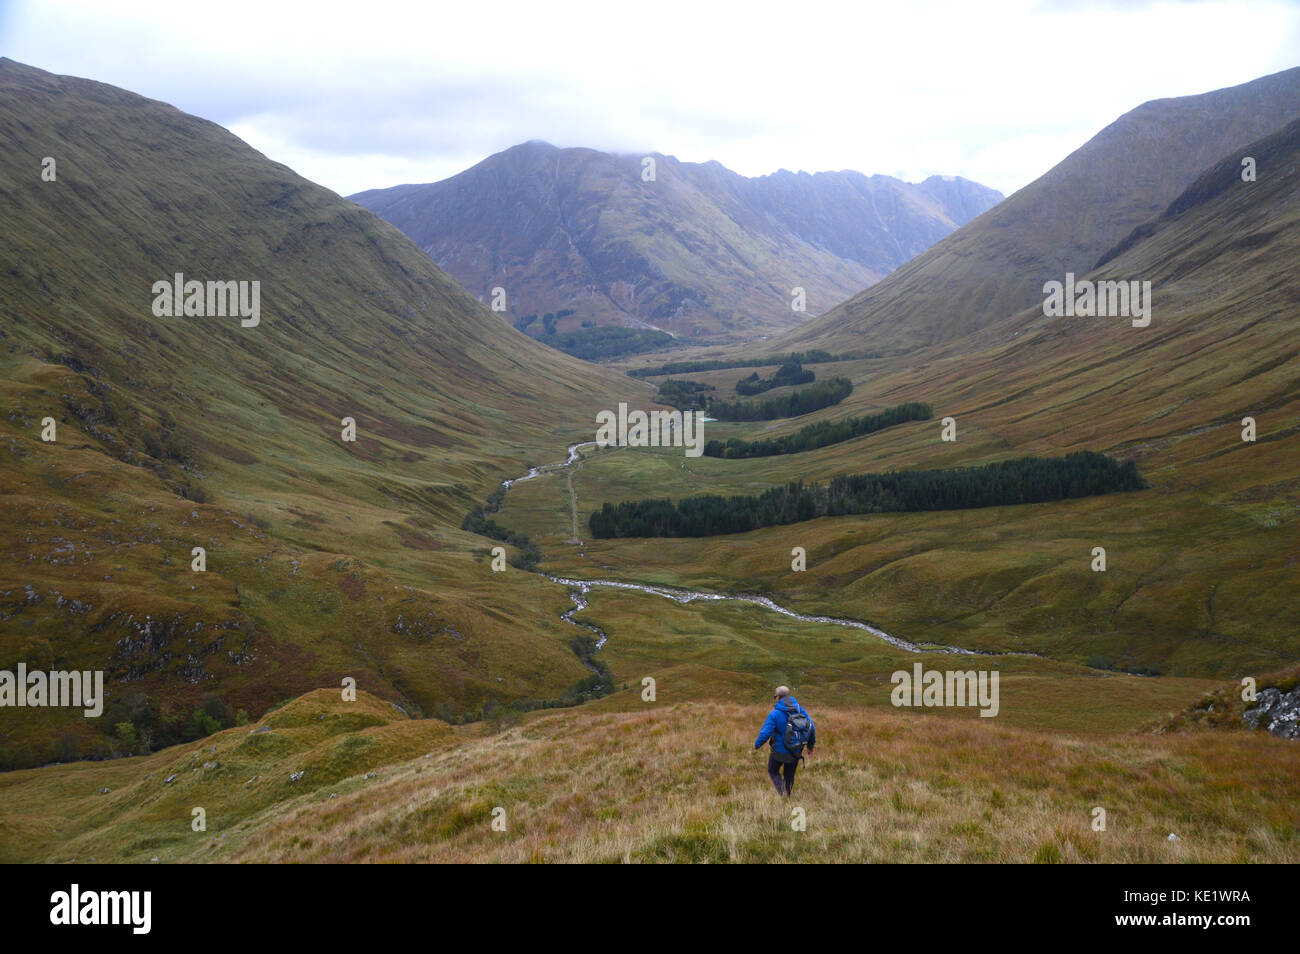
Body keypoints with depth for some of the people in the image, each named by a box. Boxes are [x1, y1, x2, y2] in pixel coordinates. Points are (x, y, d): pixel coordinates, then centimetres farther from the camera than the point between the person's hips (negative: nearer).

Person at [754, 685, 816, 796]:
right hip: (796, 752, 4)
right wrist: (811, 746, 12)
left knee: (773, 772, 18)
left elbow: (765, 733, -18)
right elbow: (811, 728, -2)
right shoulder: (800, 709, -5)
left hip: (780, 751, -4)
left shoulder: (775, 713, -18)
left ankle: (782, 792, -2)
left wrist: (757, 744, 1)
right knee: (789, 775, 21)